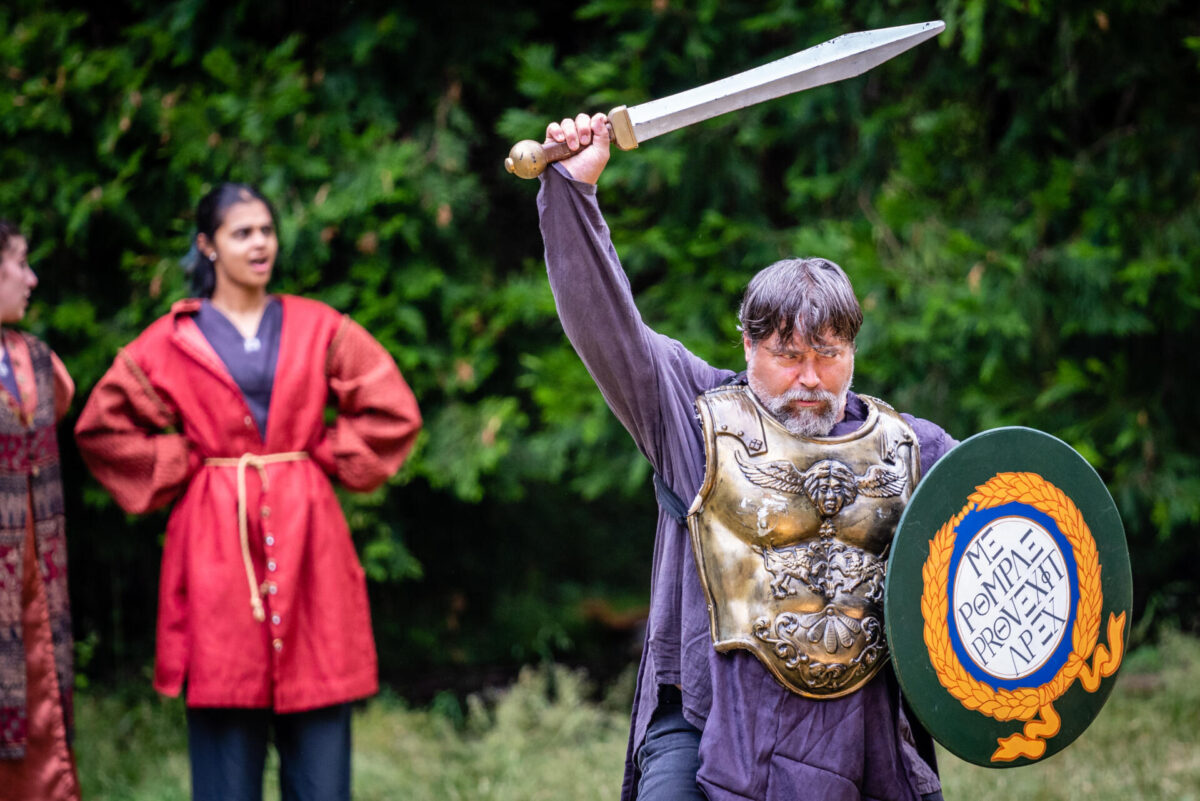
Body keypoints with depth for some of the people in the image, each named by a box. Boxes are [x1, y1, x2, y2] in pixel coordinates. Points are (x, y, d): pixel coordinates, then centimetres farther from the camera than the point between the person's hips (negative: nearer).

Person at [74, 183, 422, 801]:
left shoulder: (318, 328, 8)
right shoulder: (172, 342, 4)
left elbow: (392, 410, 10)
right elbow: (101, 427, 8)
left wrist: (325, 460, 5)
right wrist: (179, 471, 3)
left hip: (306, 537, 2)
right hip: (218, 544, -1)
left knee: (319, 737, 0)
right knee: (226, 729, -2)